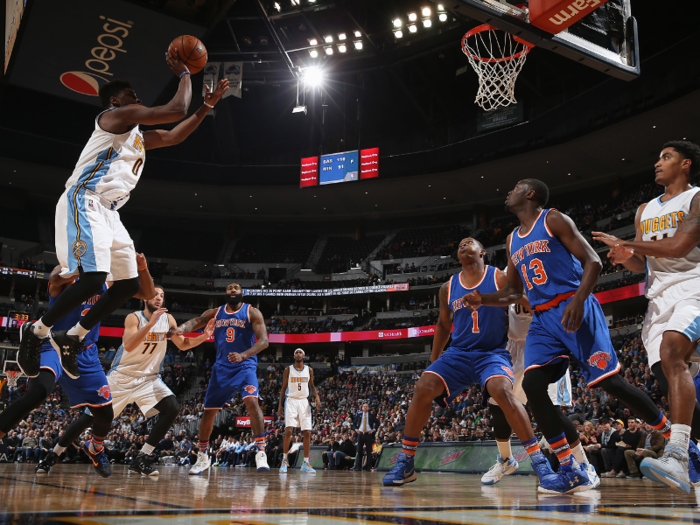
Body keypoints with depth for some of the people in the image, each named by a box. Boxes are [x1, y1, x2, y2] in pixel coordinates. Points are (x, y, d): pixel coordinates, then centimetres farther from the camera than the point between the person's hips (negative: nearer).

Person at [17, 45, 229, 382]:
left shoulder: (137, 135, 26)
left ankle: (72, 338, 17)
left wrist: (208, 105, 28)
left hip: (108, 212, 10)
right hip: (84, 203, -10)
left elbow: (174, 135, 32)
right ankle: (37, 331, 1)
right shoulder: (117, 115, -2)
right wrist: (184, 74, 4)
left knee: (129, 285, 6)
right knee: (93, 280, -22)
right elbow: (175, 110, -10)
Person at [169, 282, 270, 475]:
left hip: (245, 366, -4)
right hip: (221, 368, 4)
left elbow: (263, 340, -14)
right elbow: (195, 322, -8)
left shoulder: (252, 312, -4)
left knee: (251, 401, -27)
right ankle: (202, 457, 23)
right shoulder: (215, 313, 7)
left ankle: (261, 452, -22)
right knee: (208, 411, 6)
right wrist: (181, 328, -33)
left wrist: (243, 355, -30)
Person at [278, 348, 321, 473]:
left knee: (307, 432, -2)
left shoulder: (309, 370, 7)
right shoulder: (288, 370, 3)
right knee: (288, 430, -16)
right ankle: (284, 460, -3)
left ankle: (306, 463, 5)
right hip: (291, 401, -2)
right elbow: (283, 388, 6)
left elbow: (312, 386, 13)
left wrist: (316, 396, -7)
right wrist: (280, 405, 0)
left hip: (304, 402, 2)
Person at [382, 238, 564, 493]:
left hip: (493, 352, -4)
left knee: (503, 391, -34)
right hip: (458, 353, 4)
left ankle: (541, 465, -27)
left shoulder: (500, 279, -4)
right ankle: (405, 463, -6)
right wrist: (434, 360, 18)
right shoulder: (448, 288, 8)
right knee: (423, 388, -18)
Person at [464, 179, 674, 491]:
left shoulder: (553, 220, 0)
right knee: (531, 384, -14)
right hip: (542, 319, 6)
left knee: (610, 382, -11)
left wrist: (579, 299, -24)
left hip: (574, 310, -6)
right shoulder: (512, 241, 20)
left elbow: (593, 262, -8)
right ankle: (569, 467, -9)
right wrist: (483, 300, 8)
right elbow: (514, 292, 27)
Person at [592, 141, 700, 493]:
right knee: (668, 379, -3)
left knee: (671, 354, -32)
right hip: (660, 298, 7)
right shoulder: (645, 211, 22)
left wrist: (624, 243, -8)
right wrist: (627, 257, -4)